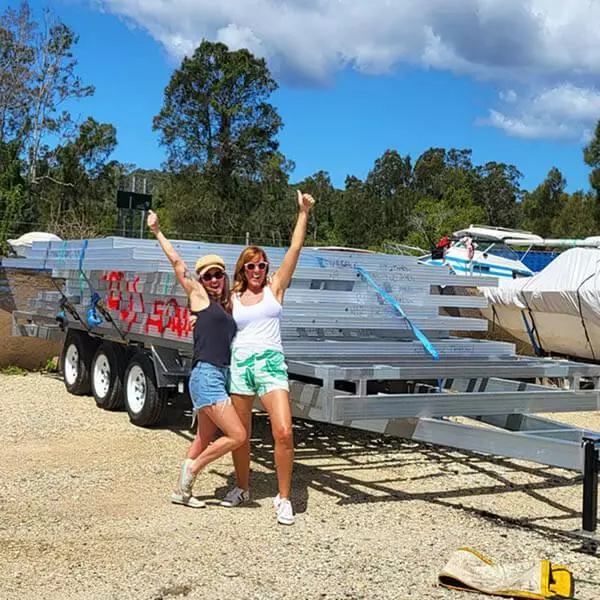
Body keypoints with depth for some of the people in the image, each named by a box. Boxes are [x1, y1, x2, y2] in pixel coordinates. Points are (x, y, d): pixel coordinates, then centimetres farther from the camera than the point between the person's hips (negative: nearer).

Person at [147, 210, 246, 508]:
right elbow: (177, 262, 1)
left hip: (221, 377, 8)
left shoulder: (226, 306, 17)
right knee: (237, 435, -12)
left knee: (204, 440, 14)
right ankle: (191, 467, 5)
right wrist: (157, 231, 7)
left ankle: (181, 490, 24)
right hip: (206, 376, -8)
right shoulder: (199, 296, 0)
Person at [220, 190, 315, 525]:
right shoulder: (233, 299, 13)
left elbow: (295, 249, 0)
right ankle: (242, 488, 31)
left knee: (283, 432, -15)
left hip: (271, 363, -3)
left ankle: (284, 499, -3)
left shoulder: (275, 288, 7)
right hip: (239, 365, 3)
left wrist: (304, 213, -4)